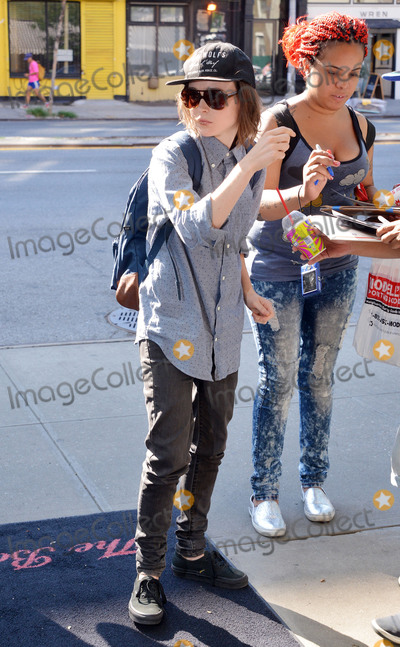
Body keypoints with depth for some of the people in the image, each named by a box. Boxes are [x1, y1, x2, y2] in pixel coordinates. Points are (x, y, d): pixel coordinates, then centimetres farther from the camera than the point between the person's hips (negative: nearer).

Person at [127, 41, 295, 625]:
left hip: (222, 331, 6)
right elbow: (197, 227, -30)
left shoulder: (250, 162, 6)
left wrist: (248, 294, 14)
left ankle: (192, 552, 32)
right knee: (168, 452, -7)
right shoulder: (171, 157, -12)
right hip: (171, 326, -6)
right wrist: (248, 166, -33)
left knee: (210, 445, 15)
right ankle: (148, 572, 9)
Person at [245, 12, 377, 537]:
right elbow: (261, 200, -20)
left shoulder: (360, 125, 5)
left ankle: (314, 480, 28)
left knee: (319, 377, 13)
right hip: (278, 270, -5)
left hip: (337, 270, 5)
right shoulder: (279, 121, -13)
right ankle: (264, 491, 15)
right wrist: (301, 194, -40)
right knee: (278, 382, 1)